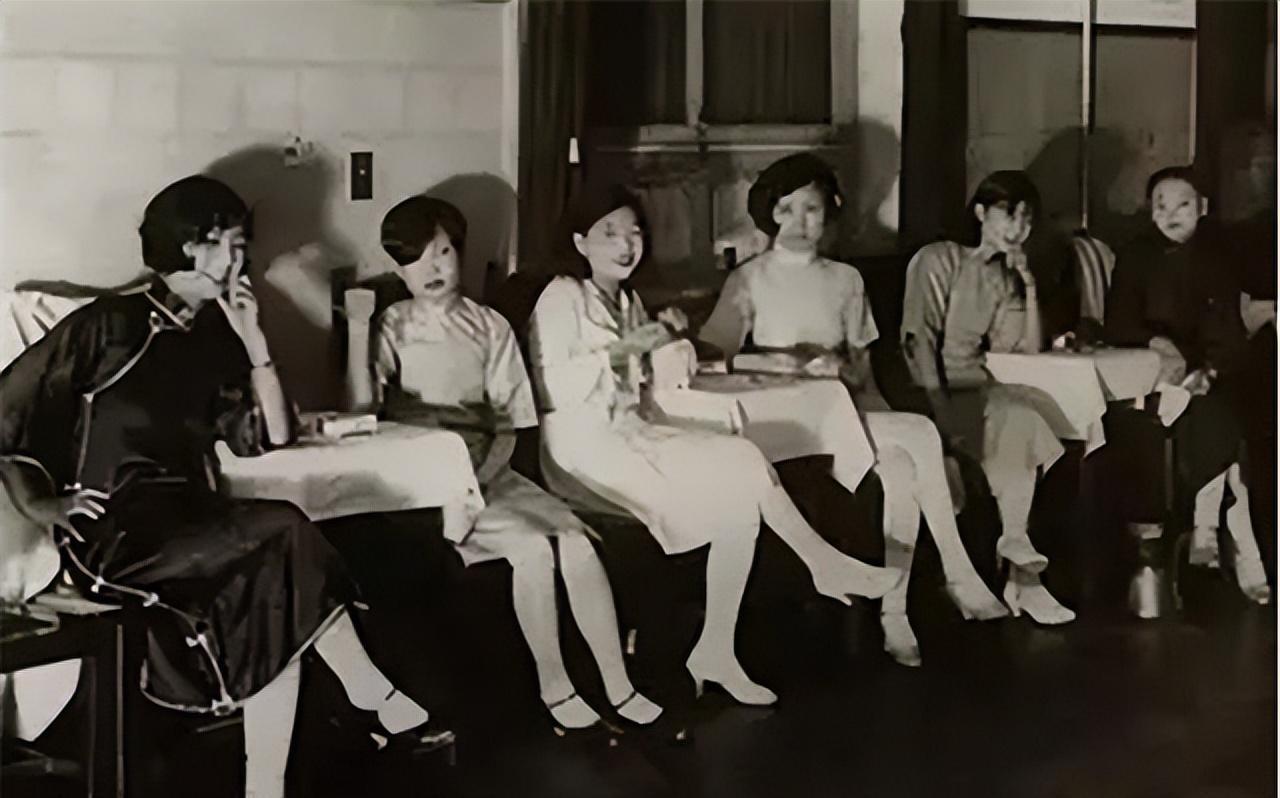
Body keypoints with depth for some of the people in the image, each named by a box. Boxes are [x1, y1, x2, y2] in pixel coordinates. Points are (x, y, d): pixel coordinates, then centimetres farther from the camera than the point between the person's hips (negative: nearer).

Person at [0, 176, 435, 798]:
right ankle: (368, 691, -14)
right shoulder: (106, 326, 2)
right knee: (285, 534, -27)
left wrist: (252, 338, 2)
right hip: (114, 532, -5)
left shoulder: (214, 341, 17)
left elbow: (270, 441, 9)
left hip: (191, 522, 5)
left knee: (275, 596, -27)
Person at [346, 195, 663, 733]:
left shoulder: (489, 328, 10)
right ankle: (553, 688, -10)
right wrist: (355, 329, -22)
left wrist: (484, 476, -10)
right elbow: (364, 409, -14)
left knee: (577, 541, -18)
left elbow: (510, 422, 7)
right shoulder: (391, 330, 2)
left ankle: (617, 687, -10)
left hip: (488, 472, 4)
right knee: (532, 547, -25)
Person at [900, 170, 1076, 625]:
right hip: (947, 392, -5)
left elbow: (1029, 352, 10)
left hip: (994, 392, 6)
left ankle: (1019, 567, -29)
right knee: (1016, 418, -32)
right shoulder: (939, 260, 2)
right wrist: (939, 405, -22)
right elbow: (920, 341, -9)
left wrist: (1029, 286, 2)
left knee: (1029, 421, -27)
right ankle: (1019, 567, -31)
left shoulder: (1012, 274, 21)